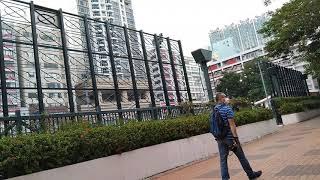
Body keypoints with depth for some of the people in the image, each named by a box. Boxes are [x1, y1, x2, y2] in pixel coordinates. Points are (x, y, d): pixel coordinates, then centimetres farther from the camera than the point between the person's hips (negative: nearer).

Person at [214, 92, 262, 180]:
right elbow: (232, 124, -17)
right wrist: (236, 138, -17)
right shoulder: (227, 108, -13)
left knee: (223, 159, 7)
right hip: (229, 137, -5)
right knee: (241, 157, 11)